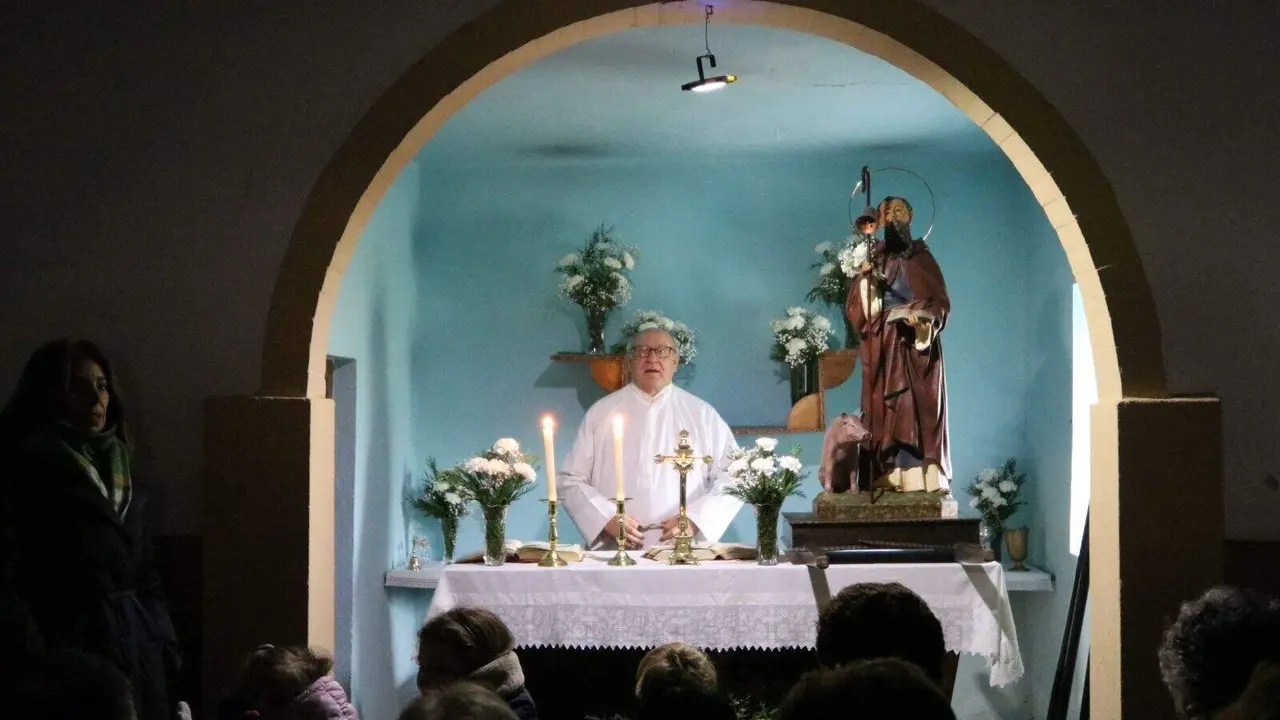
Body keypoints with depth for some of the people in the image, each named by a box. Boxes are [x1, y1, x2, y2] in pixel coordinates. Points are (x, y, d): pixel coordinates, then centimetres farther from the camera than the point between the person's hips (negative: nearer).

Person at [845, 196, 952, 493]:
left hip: (916, 349, -2)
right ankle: (887, 480, -8)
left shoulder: (922, 260, 8)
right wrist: (865, 279, -11)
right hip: (883, 351, 2)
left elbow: (940, 302, 0)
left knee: (916, 411, -10)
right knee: (884, 412, -5)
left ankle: (919, 481, -14)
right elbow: (855, 309, 6)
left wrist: (922, 316, -21)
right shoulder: (873, 260, 13)